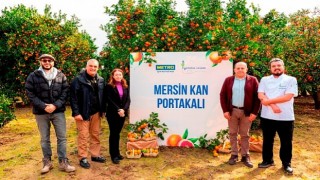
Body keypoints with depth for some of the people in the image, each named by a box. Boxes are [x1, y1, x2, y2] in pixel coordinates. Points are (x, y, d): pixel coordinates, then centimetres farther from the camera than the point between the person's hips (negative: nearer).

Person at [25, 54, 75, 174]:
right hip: (41, 113, 0)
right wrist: (43, 106, -15)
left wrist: (55, 105, -14)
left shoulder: (61, 76, 4)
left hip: (58, 111, 1)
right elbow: (30, 94, -4)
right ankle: (47, 162, 24)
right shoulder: (33, 76, 0)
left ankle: (63, 163, 13)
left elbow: (65, 92, 0)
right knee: (44, 139, 10)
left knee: (62, 137, 3)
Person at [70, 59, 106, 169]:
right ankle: (83, 158, 16)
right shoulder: (78, 79, -9)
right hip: (83, 113, -5)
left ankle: (95, 155, 27)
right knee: (83, 136, 3)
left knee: (96, 135, 13)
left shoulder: (101, 80, 7)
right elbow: (73, 97, -11)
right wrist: (76, 113, -16)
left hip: (96, 112, 5)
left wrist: (103, 110, 8)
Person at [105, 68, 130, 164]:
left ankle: (117, 153, 23)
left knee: (117, 133, 12)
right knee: (113, 133, 0)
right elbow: (109, 100, -11)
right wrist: (118, 110, -17)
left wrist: (123, 109, -12)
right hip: (112, 113, -4)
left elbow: (128, 99, 4)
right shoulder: (109, 86, -4)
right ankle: (114, 155, 8)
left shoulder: (125, 86, 10)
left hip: (122, 113, 4)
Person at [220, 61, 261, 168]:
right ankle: (234, 155, 20)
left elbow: (257, 97, -2)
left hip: (246, 112, -1)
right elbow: (223, 95, 2)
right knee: (232, 134, 8)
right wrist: (225, 110, -5)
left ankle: (245, 156, 19)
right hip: (232, 111, 1)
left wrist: (254, 112, -8)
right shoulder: (228, 80, 4)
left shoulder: (253, 80, 0)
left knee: (245, 135, 8)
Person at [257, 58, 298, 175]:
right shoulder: (264, 80, 6)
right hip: (267, 116, 2)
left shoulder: (291, 80, -2)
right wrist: (273, 106, -18)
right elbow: (261, 95, -4)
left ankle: (286, 163, 26)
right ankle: (268, 160, 30)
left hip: (286, 117, -2)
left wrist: (269, 101, -14)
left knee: (286, 142, 9)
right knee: (267, 140, 14)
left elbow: (288, 96, -14)